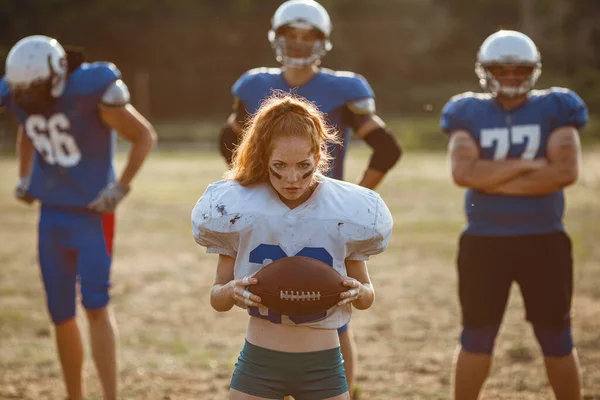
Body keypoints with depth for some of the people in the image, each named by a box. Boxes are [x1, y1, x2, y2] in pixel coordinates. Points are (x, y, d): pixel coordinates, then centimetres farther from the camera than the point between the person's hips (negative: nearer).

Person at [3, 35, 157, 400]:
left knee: (96, 306, -16)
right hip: (52, 215, 6)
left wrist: (120, 188, -14)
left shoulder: (91, 93, -21)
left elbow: (145, 136, -10)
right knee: (61, 315, 9)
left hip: (92, 214, -5)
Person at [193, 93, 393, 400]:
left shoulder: (345, 210, -5)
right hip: (259, 363, 0)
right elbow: (217, 298, 3)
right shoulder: (240, 208, -6)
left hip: (322, 366, 0)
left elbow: (367, 297, 7)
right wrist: (232, 290, -20)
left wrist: (356, 291, -17)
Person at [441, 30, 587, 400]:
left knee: (557, 338, 9)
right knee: (477, 338, 9)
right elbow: (464, 173, -15)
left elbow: (566, 171, -15)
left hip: (544, 240, 0)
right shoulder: (469, 113, 1)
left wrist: (495, 180, -14)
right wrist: (526, 165, -17)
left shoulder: (554, 109, -1)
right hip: (484, 241, 0)